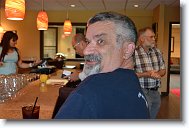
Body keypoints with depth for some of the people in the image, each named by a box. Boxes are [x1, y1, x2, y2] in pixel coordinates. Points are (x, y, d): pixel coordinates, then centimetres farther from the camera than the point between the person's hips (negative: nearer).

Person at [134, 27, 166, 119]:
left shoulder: (157, 52, 6)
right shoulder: (133, 53, -15)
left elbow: (163, 70, 11)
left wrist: (157, 74, -11)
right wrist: (146, 74, -22)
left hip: (156, 92, 7)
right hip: (143, 92, -6)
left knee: (153, 117, 20)